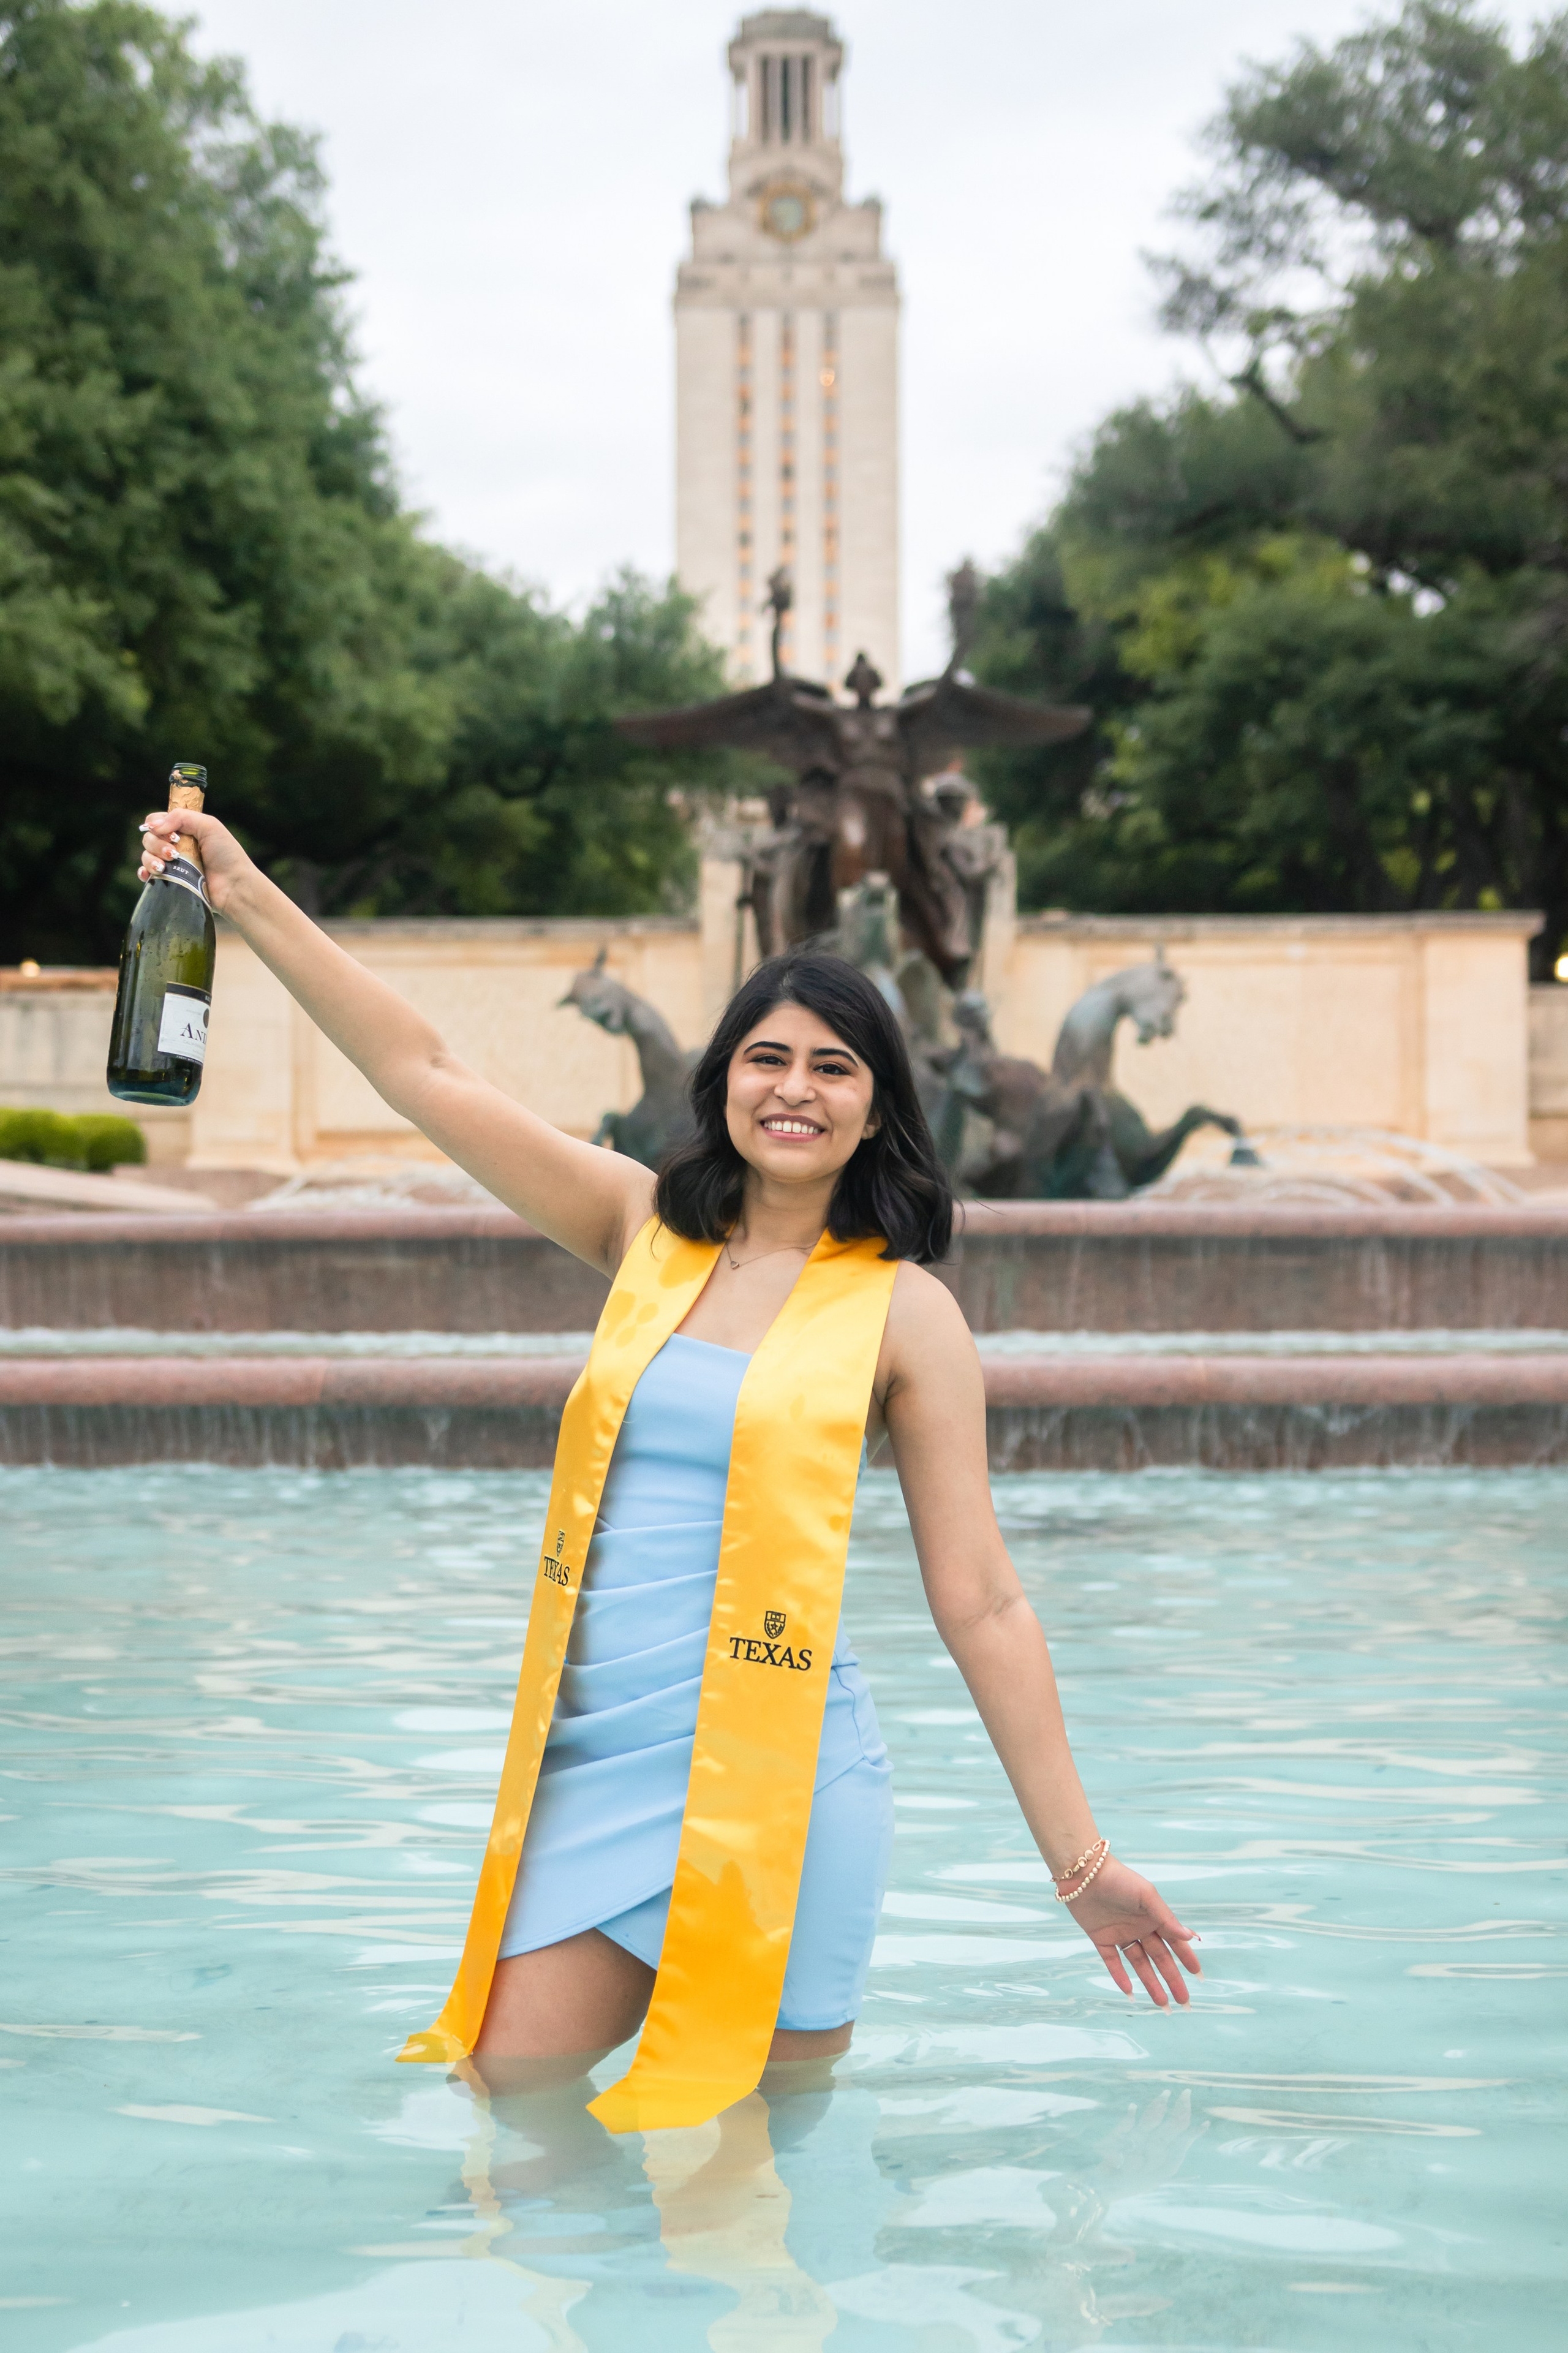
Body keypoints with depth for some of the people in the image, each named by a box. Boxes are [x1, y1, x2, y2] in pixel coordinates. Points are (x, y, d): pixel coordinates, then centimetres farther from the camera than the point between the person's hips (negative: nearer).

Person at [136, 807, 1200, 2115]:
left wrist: (1080, 1860, -2)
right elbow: (424, 1073, 9)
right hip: (599, 1765, 4)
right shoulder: (649, 1230, 9)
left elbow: (982, 1605, -1)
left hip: (778, 1785, -3)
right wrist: (248, 898, 6)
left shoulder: (904, 1312, -1)